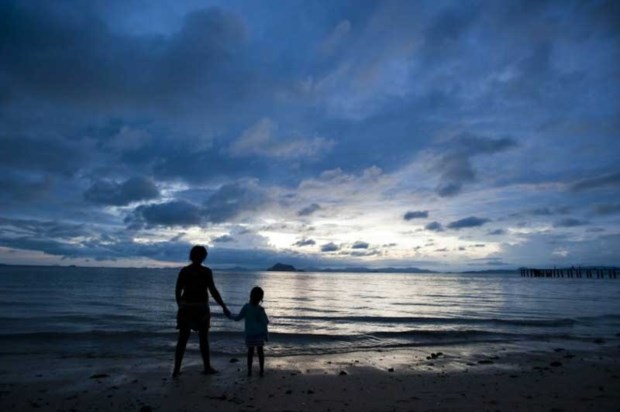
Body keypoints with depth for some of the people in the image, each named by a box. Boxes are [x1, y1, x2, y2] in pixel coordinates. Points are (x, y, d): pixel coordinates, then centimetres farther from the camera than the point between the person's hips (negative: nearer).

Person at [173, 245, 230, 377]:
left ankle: (176, 370, 10)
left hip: (186, 307, 3)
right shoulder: (206, 271, -10)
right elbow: (213, 291, -14)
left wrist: (180, 306, 18)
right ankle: (207, 367, 22)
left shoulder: (184, 271, 2)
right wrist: (224, 307, -8)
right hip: (201, 308, -3)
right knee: (204, 338, 11)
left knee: (182, 339, 10)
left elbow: (177, 291, 4)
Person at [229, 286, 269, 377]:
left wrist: (231, 317, 20)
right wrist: (266, 335, 3)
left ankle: (249, 371, 11)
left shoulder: (246, 307, -8)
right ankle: (261, 370, 14)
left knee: (250, 351, 10)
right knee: (260, 351, 9)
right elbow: (265, 323, -8)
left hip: (249, 334, 1)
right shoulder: (260, 309, -11)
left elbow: (238, 318, 0)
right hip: (259, 334, -1)